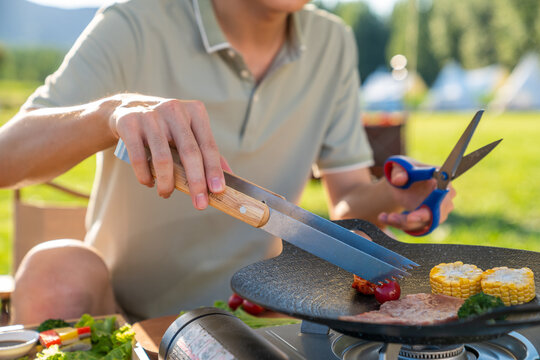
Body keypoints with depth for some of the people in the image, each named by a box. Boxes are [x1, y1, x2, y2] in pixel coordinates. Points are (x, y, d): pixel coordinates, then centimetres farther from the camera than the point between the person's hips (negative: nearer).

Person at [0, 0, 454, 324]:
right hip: (123, 311, -2)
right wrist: (112, 111, -44)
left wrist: (391, 198, -23)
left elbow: (349, 201, 1)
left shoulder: (332, 43, -2)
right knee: (57, 272, -32)